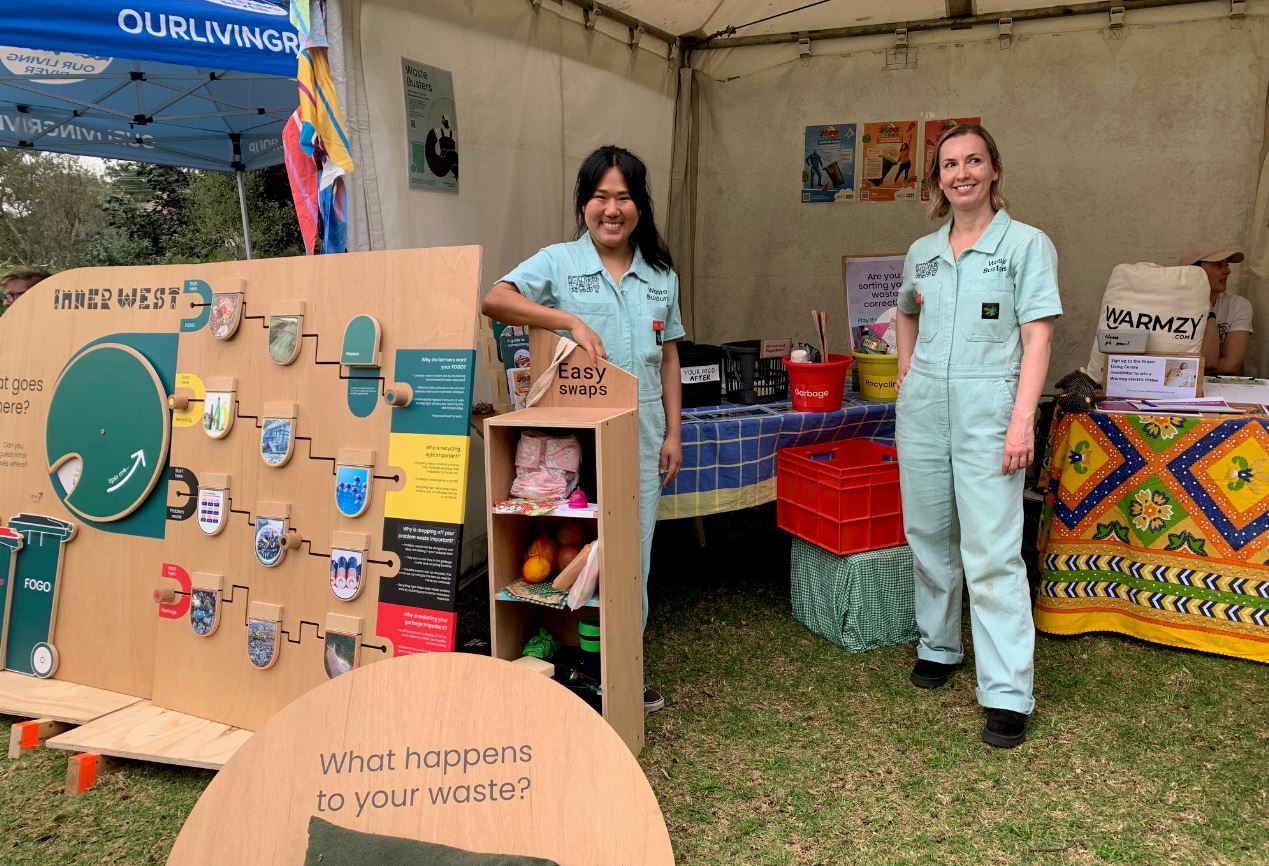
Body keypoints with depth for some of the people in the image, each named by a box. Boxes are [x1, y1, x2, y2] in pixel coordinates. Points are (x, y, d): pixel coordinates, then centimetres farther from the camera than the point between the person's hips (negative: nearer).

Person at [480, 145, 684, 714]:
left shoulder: (661, 275, 11)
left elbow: (669, 357, 14)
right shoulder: (558, 262, -2)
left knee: (633, 556, 11)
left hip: (642, 438, 4)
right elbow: (494, 300, -18)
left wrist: (673, 432, 9)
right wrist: (570, 320, -27)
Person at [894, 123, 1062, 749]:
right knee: (928, 535, 13)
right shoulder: (922, 252, 12)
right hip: (923, 407, 5)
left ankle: (1007, 693, -2)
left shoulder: (1026, 244, -2)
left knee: (992, 551, -8)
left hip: (986, 408, -5)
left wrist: (1022, 420, -17)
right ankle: (938, 647, 32)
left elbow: (1037, 337, -8)